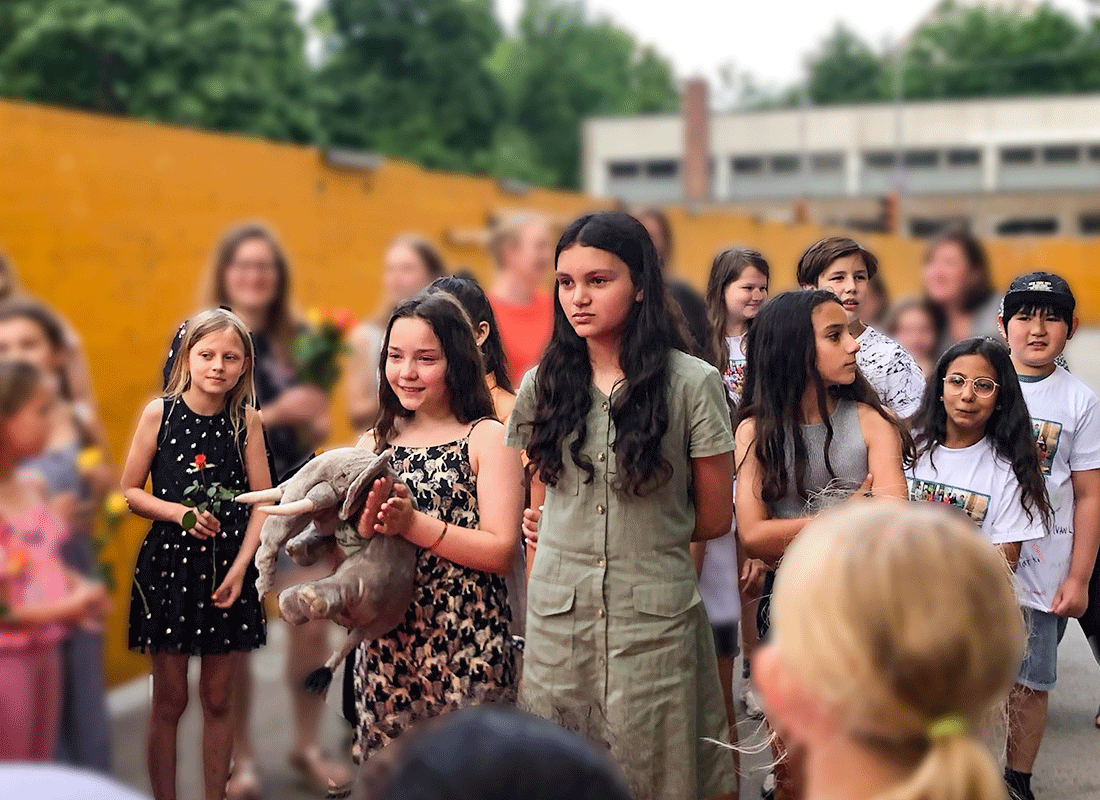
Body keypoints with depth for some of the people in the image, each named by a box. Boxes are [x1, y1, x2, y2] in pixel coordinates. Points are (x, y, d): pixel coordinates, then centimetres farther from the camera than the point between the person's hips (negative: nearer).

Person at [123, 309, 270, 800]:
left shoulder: (247, 419, -1)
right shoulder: (159, 413, -4)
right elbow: (129, 492, 1)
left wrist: (240, 568, -8)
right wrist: (180, 512, -14)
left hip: (229, 567, 1)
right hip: (168, 565, -1)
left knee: (218, 700, 11)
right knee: (169, 701, 8)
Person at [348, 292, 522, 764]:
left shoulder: (487, 438, -4)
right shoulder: (374, 443, 9)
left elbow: (501, 551, -12)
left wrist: (413, 523, -18)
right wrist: (364, 528, -12)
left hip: (468, 649, -4)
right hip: (385, 644, 4)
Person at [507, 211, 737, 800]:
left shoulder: (692, 384, -6)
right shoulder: (542, 387, 5)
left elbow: (714, 518, 1)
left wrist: (643, 529, 5)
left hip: (655, 623, -3)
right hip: (556, 619, 3)